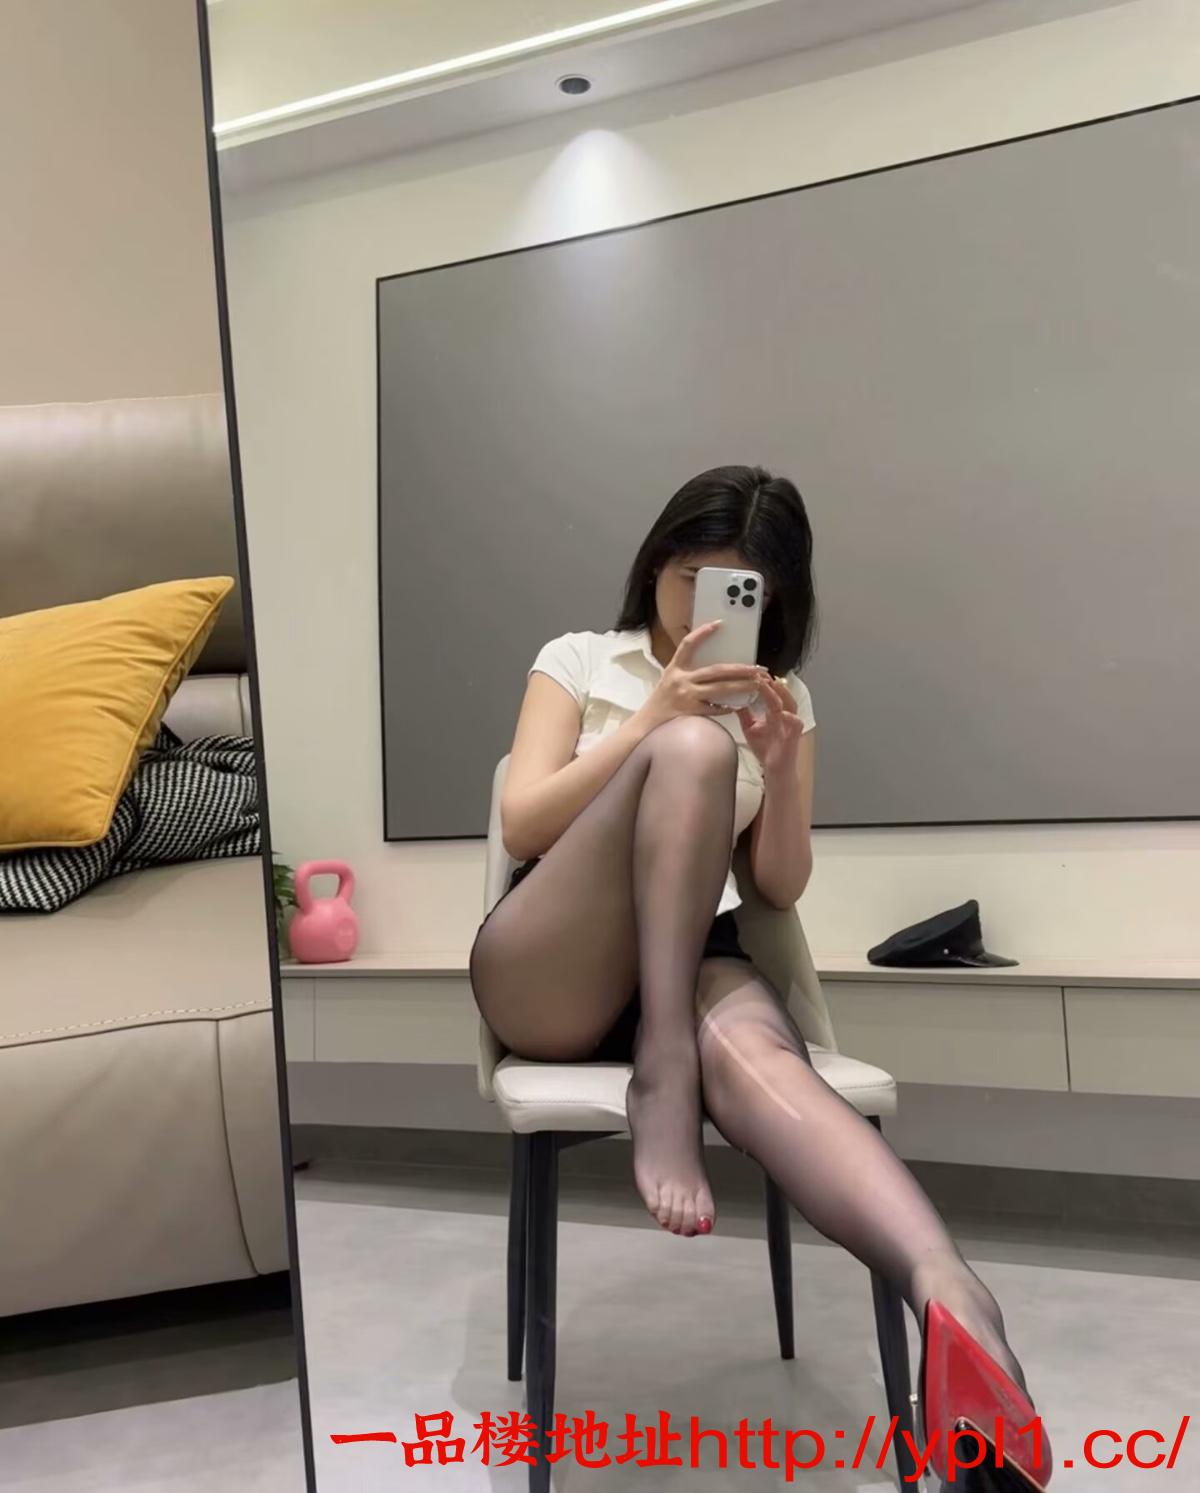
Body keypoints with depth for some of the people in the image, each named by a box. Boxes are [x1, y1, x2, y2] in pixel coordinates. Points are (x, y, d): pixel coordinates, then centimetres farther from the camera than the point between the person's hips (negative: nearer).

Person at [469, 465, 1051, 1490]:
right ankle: (660, 1076, -35)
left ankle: (951, 1301, -62)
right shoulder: (578, 660, 9)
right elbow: (521, 827, -3)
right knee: (693, 748, -30)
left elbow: (780, 887, 11)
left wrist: (782, 769, -9)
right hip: (546, 972, -2)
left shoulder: (786, 699, 16)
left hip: (690, 965, 2)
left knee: (749, 1050, -39)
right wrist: (650, 718, -14)